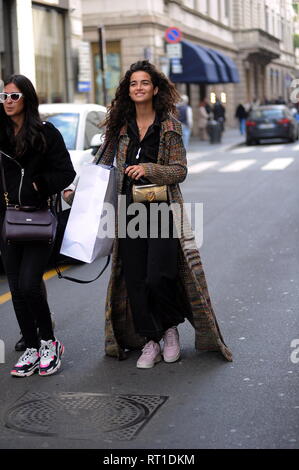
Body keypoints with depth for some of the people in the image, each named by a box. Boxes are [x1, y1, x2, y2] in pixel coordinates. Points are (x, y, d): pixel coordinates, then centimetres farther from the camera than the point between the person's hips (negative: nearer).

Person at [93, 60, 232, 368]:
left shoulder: (169, 125, -1)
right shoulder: (120, 125, 8)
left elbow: (180, 170, -4)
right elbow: (104, 166, 14)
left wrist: (148, 169, -17)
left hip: (163, 209, -3)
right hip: (129, 211, 4)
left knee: (158, 276, -11)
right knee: (134, 279, 2)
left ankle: (170, 328, 17)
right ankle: (150, 341, 15)